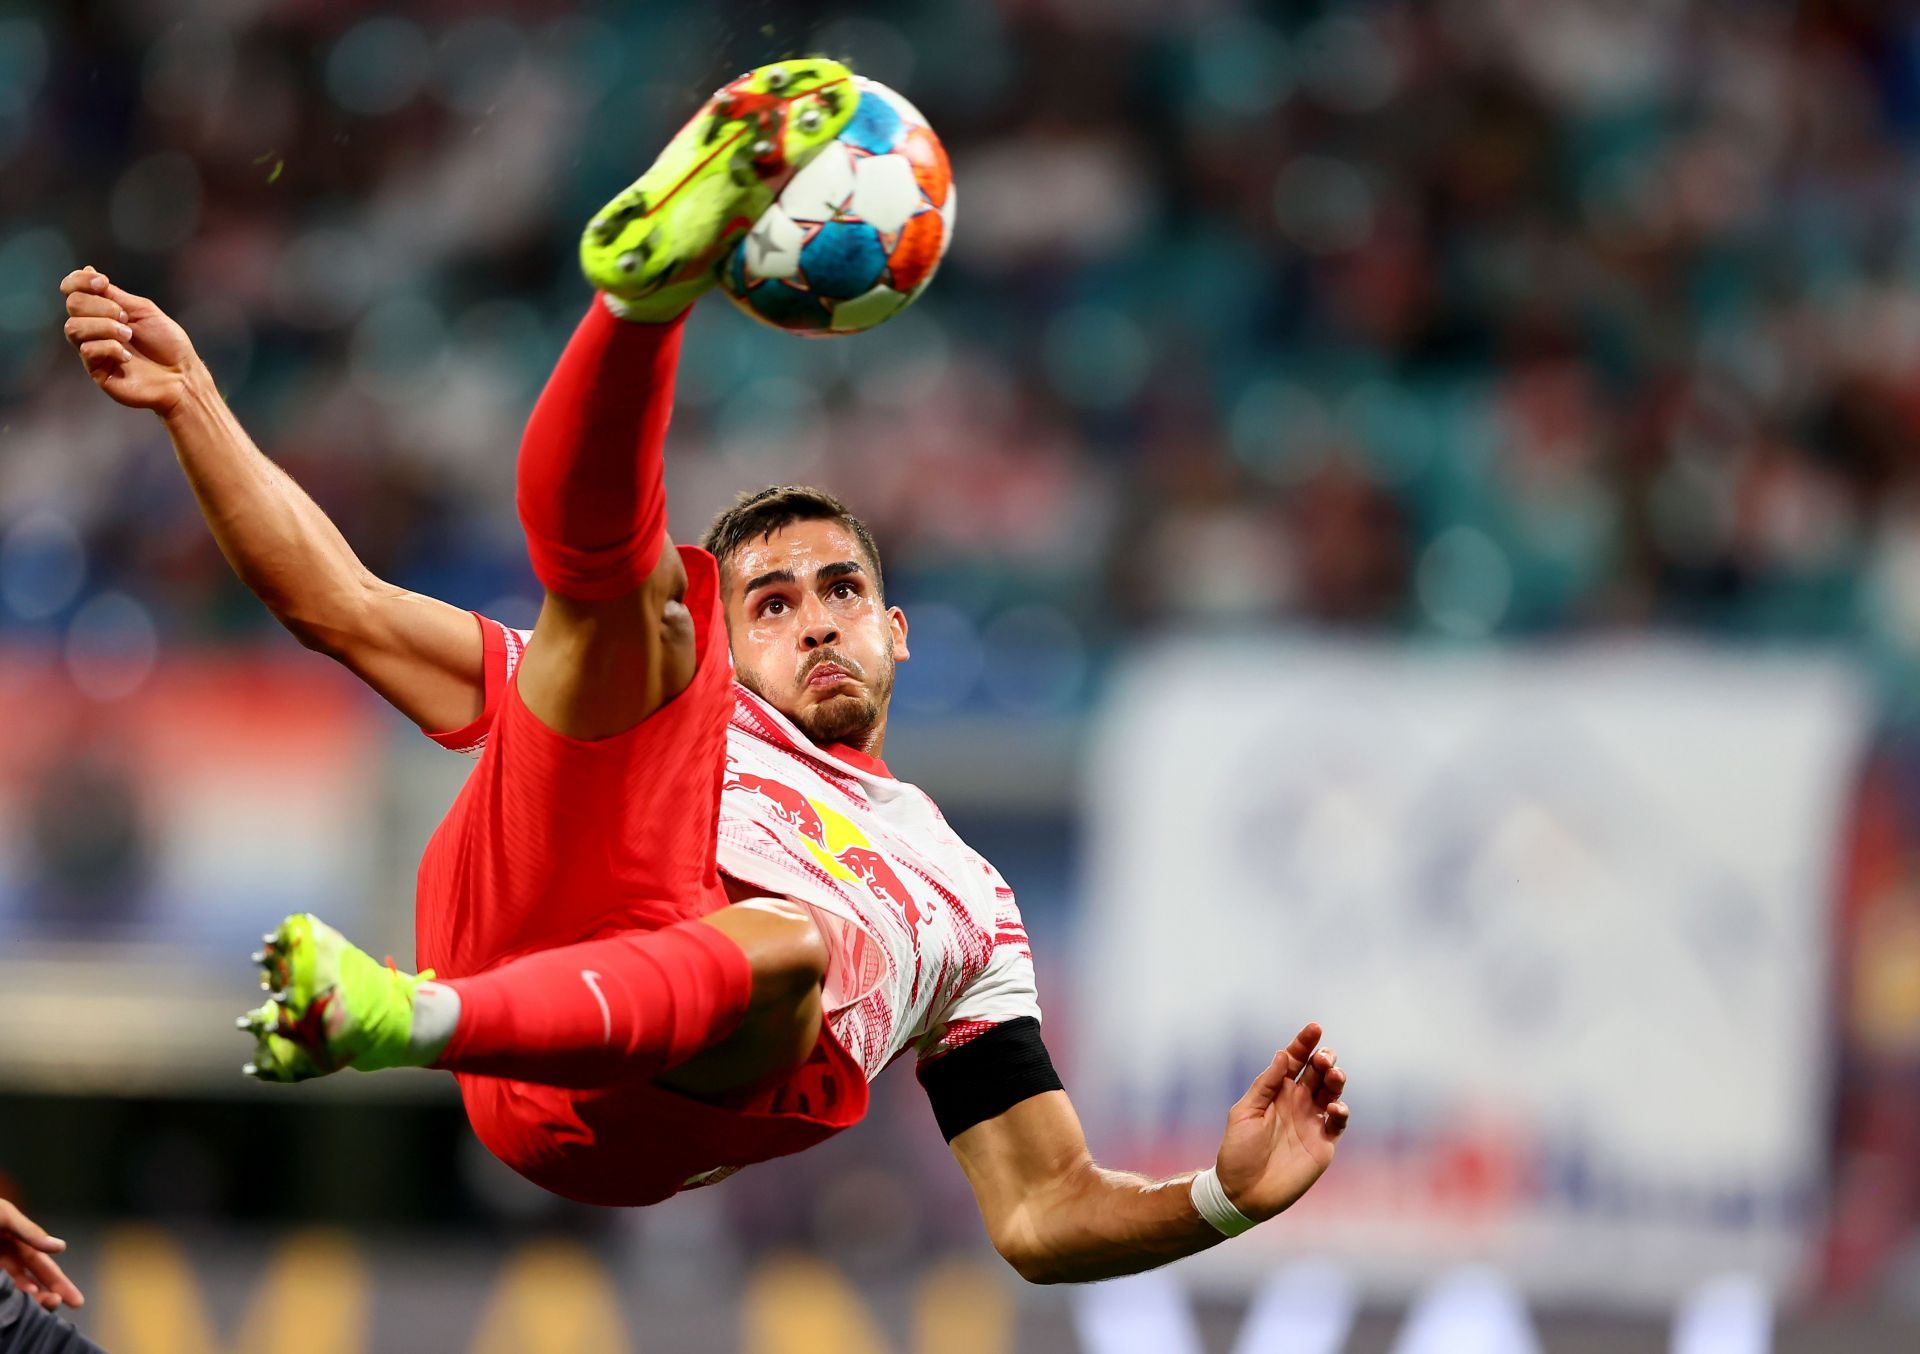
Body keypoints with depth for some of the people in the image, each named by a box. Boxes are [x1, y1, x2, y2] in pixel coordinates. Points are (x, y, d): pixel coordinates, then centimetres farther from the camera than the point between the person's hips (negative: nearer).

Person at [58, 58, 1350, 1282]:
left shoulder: (961, 895, 38)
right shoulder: (653, 701, 39)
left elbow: (1046, 1217, 29)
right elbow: (342, 606, 34)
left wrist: (1225, 1198, 9)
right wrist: (189, 398, 25)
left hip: (678, 1092, -1)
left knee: (784, 938, -38)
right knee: (611, 558, -9)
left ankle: (410, 1022, -59)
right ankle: (649, 276, -39)